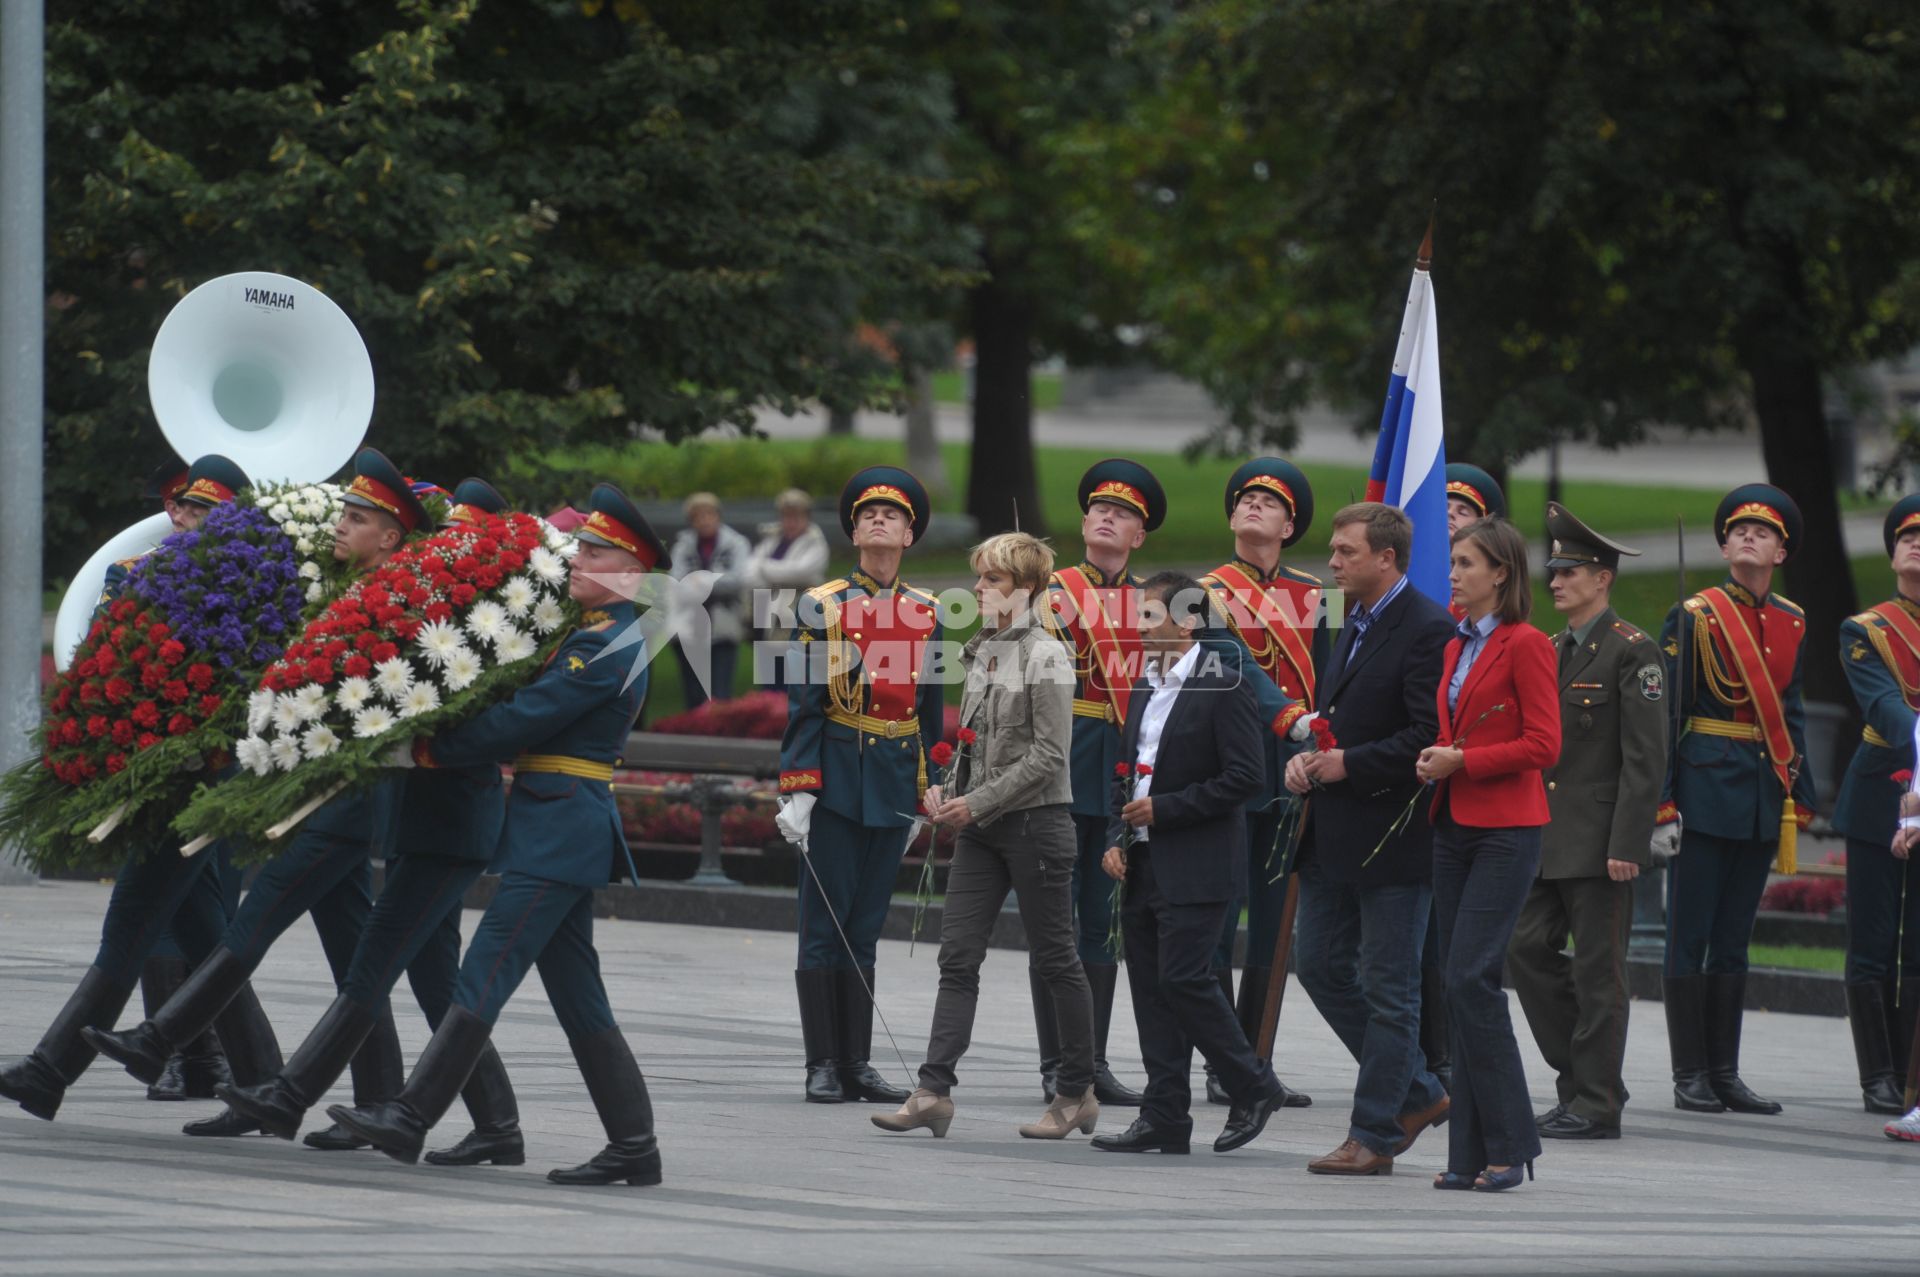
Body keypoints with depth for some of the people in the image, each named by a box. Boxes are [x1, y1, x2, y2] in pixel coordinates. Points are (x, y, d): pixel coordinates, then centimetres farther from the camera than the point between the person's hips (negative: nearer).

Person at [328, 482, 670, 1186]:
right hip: (561, 831, 10)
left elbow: (521, 721, -17)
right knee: (577, 996, 10)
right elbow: (533, 715, 18)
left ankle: (410, 1119, -13)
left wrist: (426, 752, -10)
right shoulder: (595, 634, 17)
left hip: (560, 832, -10)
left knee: (483, 978, -11)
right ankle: (633, 1145, 10)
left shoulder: (608, 647, -14)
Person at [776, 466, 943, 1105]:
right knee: (826, 926, -2)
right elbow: (802, 705, -5)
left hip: (895, 787, 4)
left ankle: (857, 1063, 11)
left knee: (864, 926, 8)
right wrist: (796, 792, -12)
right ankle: (823, 1066, 0)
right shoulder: (821, 606, -1)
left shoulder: (927, 614, 10)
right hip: (837, 781, -4)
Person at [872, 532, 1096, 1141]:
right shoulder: (982, 652, 11)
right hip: (981, 826, 7)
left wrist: (979, 802, -18)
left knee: (1055, 959, 3)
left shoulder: (1046, 656, -11)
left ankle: (1077, 1091, 14)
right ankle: (934, 1091, -7)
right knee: (958, 956, -2)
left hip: (1034, 819, -7)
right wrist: (945, 788, 2)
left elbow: (1049, 753, -16)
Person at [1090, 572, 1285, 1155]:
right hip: (1144, 865, 8)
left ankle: (1254, 1087, 4)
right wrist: (1117, 839, 6)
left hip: (1196, 867, -8)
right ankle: (1164, 1118, 8)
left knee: (1183, 978, -13)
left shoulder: (1223, 687, -10)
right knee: (1150, 988, 5)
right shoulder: (1145, 691, 16)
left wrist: (1165, 809, -15)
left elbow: (1244, 777, -16)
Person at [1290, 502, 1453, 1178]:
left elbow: (1430, 736, -22)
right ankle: (1416, 1094, 24)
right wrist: (1307, 758, 6)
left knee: (1388, 988, -1)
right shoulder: (1354, 627, 15)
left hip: (1394, 837, -10)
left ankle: (1373, 1135, 5)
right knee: (1320, 965, 12)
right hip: (1335, 837, 10)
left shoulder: (1429, 629, -15)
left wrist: (1347, 765, -19)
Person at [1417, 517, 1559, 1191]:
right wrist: (1436, 761, 3)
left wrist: (1461, 762, -14)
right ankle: (1471, 1152, 7)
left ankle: (1509, 1144, -8)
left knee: (1472, 976, -15)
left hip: (1506, 830, -8)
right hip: (1455, 826, 8)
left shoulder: (1525, 645, -8)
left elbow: (1544, 744, -14)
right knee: (1459, 983, 5)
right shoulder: (1458, 648, 16)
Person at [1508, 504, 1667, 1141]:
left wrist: (1627, 844, -18)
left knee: (1598, 969, -3)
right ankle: (1579, 1072, 15)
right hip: (1547, 837, 8)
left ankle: (1596, 1103, 2)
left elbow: (1646, 758, -13)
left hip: (1600, 841, -8)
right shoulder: (1552, 651, 16)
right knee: (1528, 948, 3)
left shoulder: (1632, 652, -8)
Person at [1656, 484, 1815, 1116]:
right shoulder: (1693, 617, -5)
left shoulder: (1791, 622, 11)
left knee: (1734, 938, 10)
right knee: (1691, 937, -2)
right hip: (1705, 787, -5)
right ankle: (1690, 1076, 2)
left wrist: (1799, 797, 12)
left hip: (1764, 796, 5)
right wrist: (1663, 802, -13)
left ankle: (1726, 1073, 13)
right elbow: (1663, 714, -7)